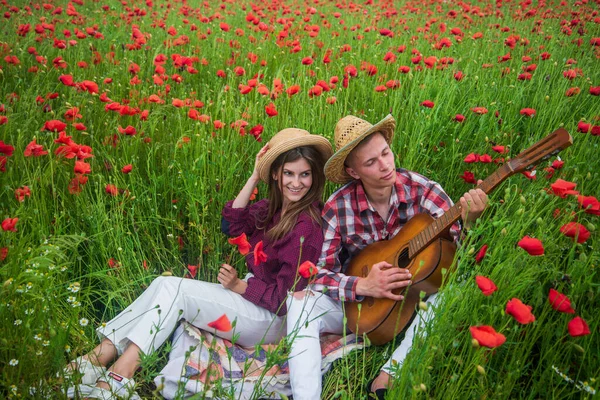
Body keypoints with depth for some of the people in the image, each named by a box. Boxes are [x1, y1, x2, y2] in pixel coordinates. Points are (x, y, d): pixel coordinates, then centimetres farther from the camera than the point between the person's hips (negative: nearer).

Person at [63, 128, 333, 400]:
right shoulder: (274, 206, 6)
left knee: (172, 288, -17)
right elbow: (231, 226, -5)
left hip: (272, 318, -8)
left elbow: (285, 297, -18)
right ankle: (98, 357, -12)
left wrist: (239, 285, -15)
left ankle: (119, 375, -20)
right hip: (254, 293, 8)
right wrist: (254, 177, -9)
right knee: (163, 284, -7)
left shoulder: (306, 224, -19)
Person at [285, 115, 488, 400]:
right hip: (359, 303, 0)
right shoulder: (337, 209, -14)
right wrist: (362, 286, -29)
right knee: (300, 301, -25)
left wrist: (468, 222, -38)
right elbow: (318, 273, -13)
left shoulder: (423, 191, -14)